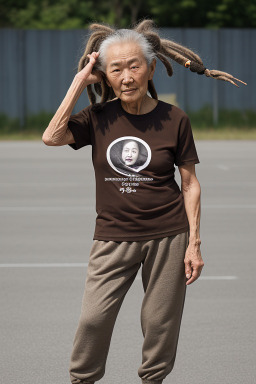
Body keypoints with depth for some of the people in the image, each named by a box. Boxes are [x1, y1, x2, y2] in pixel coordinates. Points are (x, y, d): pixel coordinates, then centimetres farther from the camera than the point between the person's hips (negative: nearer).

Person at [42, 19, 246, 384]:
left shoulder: (174, 119, -4)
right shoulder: (100, 118, 0)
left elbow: (191, 184, 1)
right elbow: (52, 136, -17)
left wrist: (194, 244, -3)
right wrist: (80, 81, -12)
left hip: (167, 236, -1)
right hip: (113, 236, 1)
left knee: (160, 323, 6)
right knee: (93, 317, -8)